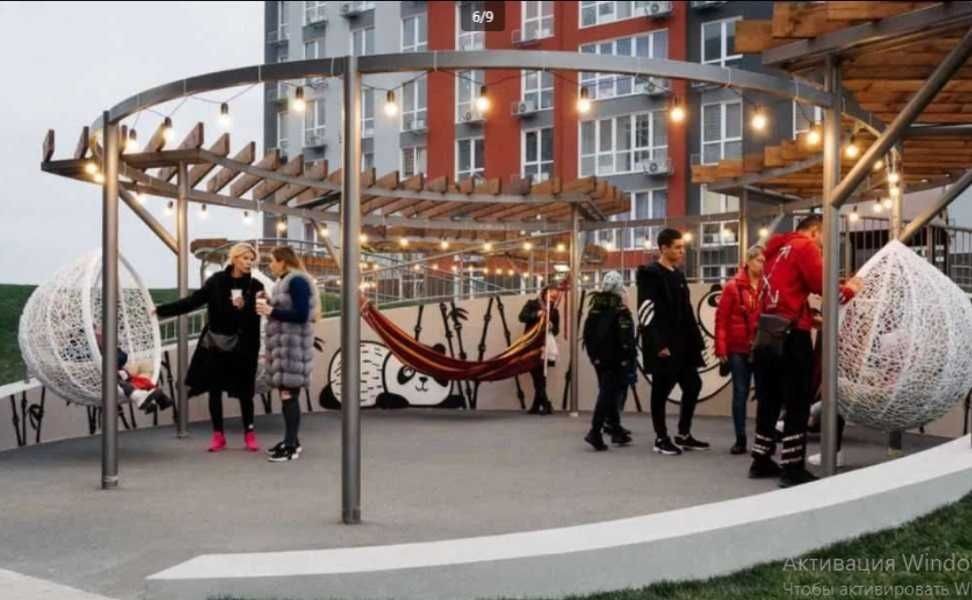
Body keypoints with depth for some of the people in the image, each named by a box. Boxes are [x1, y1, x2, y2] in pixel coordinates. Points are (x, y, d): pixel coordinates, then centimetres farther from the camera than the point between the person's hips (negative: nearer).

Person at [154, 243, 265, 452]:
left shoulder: (255, 286, -2)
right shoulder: (217, 281, 0)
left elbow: (257, 317, -10)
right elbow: (193, 301, 1)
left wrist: (245, 307, -30)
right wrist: (162, 309, -3)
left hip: (242, 346, -1)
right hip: (215, 343, 1)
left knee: (244, 390, 3)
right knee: (214, 389, 5)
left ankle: (249, 432, 18)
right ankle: (218, 434, 16)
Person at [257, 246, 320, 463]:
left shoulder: (297, 281, -13)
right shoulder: (285, 281, 16)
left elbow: (301, 315, -21)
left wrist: (272, 312, -17)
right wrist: (268, 306, 4)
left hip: (293, 345, -10)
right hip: (282, 344, 10)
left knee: (289, 394, -10)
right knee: (285, 394, 12)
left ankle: (292, 447, -9)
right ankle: (291, 440, 19)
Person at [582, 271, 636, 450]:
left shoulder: (595, 309, 8)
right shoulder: (620, 310, -12)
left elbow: (587, 334, 11)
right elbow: (626, 339, -17)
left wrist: (593, 355, 16)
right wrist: (631, 360, -12)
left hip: (599, 359, 7)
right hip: (616, 360, -7)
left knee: (607, 392, 15)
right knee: (609, 394, -6)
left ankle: (616, 430, 21)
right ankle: (595, 432, -16)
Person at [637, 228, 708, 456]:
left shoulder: (678, 275, 17)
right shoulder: (650, 274, -9)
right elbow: (647, 312, -17)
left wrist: (696, 340, 13)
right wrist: (658, 344, -22)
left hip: (682, 344, 9)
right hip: (663, 346, -8)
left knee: (693, 385, 9)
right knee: (661, 391, 0)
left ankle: (683, 435, 20)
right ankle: (661, 439, 10)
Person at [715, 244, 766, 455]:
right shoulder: (733, 287, -1)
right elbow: (721, 319, -2)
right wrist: (721, 349, -7)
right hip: (738, 349, -1)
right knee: (740, 393, 5)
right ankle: (740, 439, 12)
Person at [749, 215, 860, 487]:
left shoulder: (776, 249, 21)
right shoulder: (805, 247, -4)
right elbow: (821, 284, -13)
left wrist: (810, 316, 17)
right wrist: (847, 290, 5)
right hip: (791, 335, -8)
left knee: (769, 400, 14)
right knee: (797, 403, -3)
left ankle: (761, 461, 20)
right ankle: (793, 469, -2)